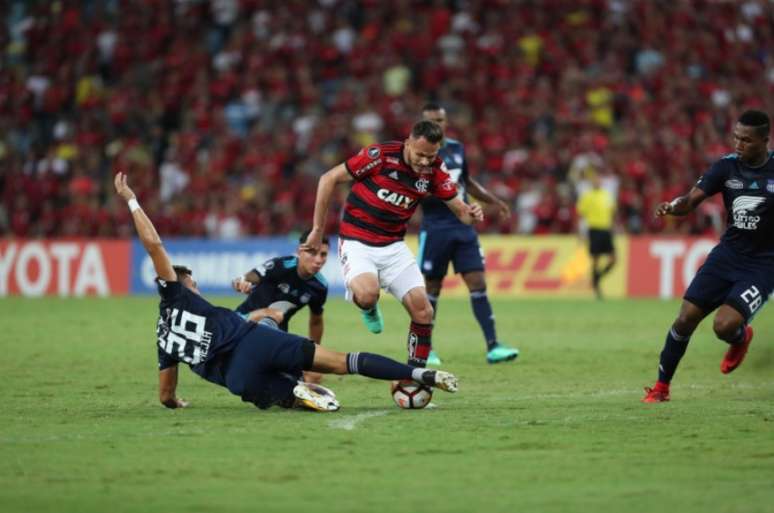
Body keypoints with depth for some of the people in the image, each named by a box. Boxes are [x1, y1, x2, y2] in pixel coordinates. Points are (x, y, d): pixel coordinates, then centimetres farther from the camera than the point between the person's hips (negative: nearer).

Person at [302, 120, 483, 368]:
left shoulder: (434, 171, -5)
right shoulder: (380, 155, -19)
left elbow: (460, 210, 1)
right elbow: (329, 179, -11)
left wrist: (471, 214, -25)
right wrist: (318, 229, -8)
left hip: (393, 246, 4)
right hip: (357, 242, -4)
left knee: (422, 309, -7)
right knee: (367, 295, -31)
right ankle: (369, 309, 7)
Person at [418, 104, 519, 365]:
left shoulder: (457, 148, 12)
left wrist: (494, 201, 22)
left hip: (464, 227, 4)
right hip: (435, 229, -4)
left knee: (478, 284, -5)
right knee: (431, 288, 3)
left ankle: (492, 347, -9)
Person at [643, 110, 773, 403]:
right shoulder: (727, 166, -4)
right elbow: (692, 199, -10)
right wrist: (673, 207, -32)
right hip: (728, 254, 3)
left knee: (724, 326, -20)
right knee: (686, 319, -5)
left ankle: (741, 337, 19)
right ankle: (661, 387, 13)